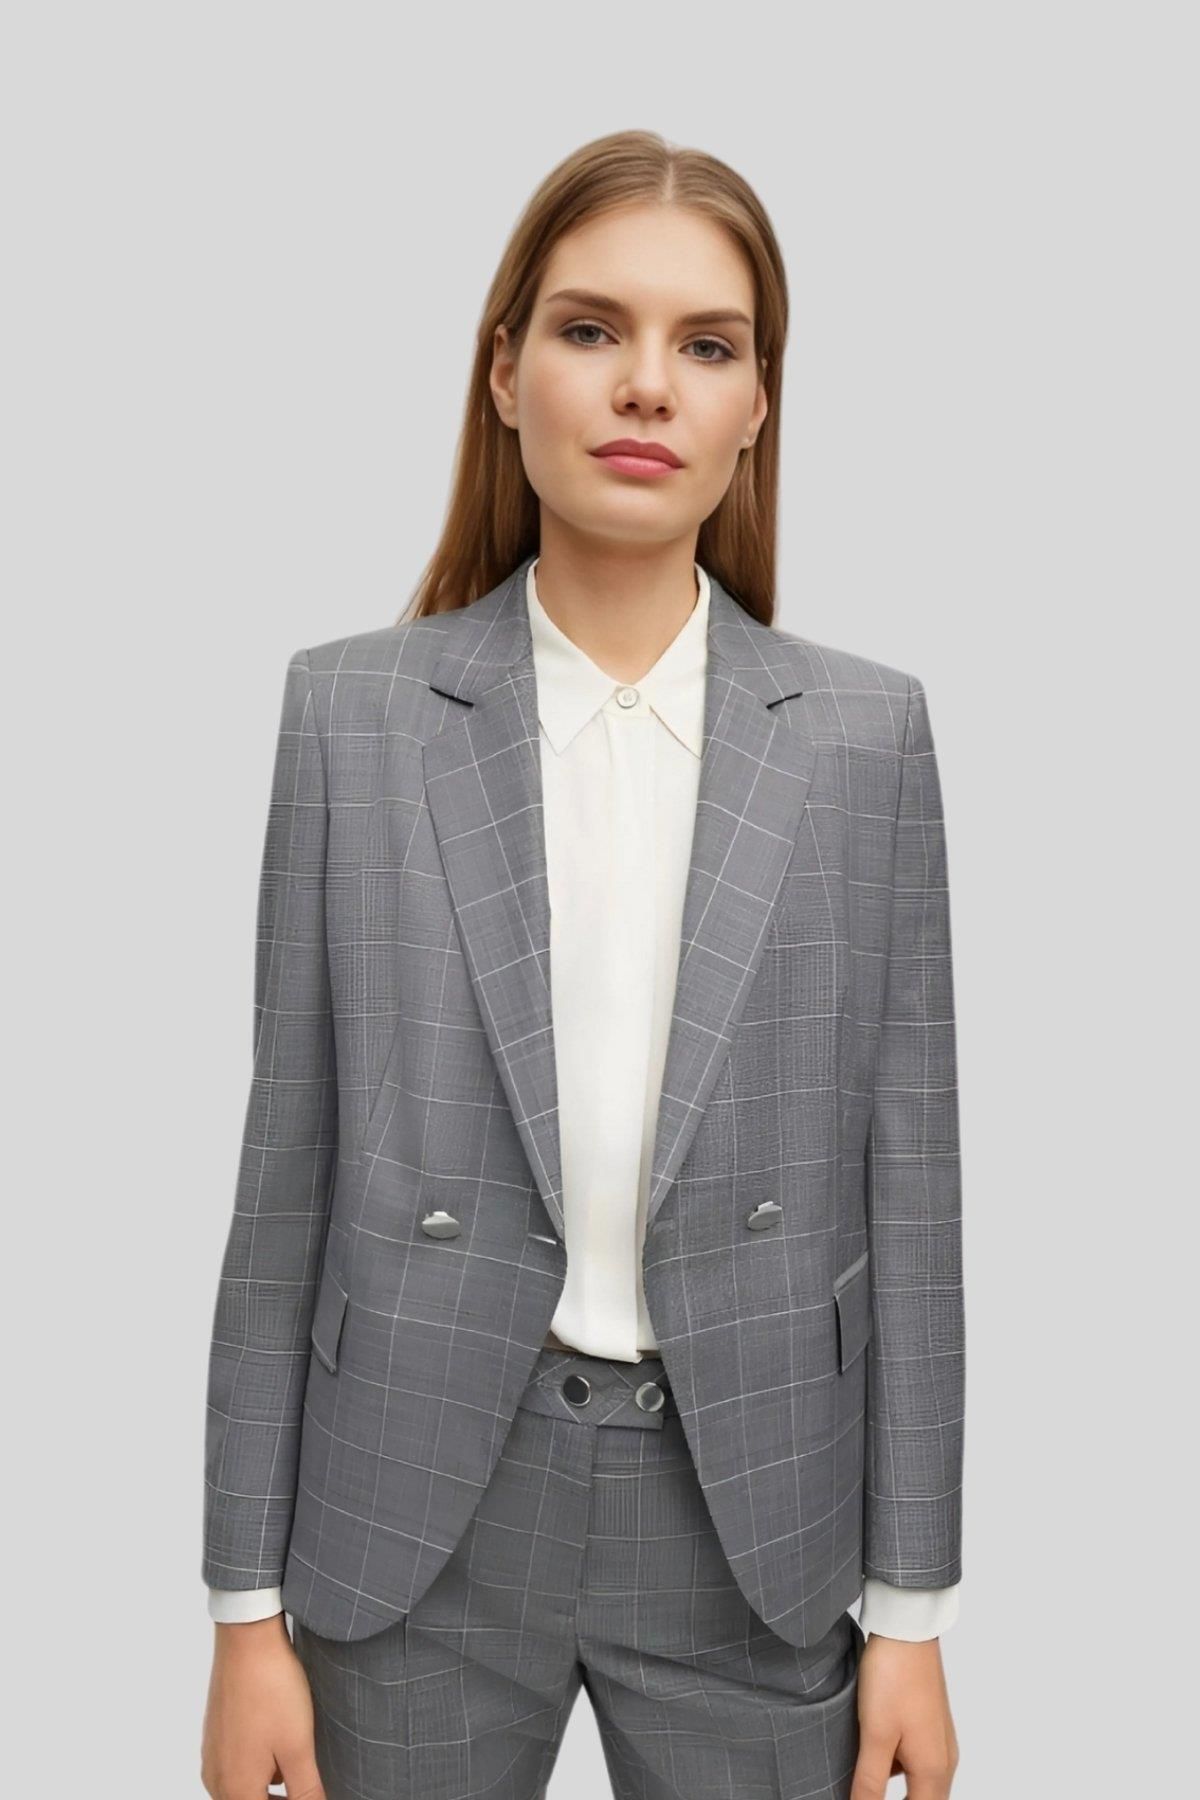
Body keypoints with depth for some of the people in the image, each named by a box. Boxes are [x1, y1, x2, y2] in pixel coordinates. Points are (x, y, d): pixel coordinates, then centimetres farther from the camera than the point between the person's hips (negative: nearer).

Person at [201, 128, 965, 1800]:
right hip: (421, 1505, 0)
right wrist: (248, 1601, 0)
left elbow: (907, 1183, 0)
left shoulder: (867, 731, -4)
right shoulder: (352, 709, -5)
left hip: (750, 1511, 1)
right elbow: (290, 1170, -2)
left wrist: (911, 1606, 2)